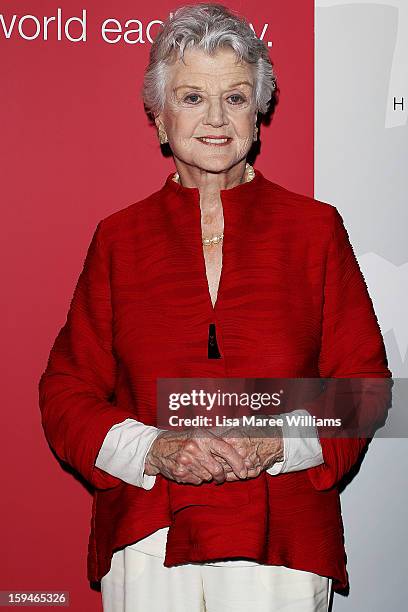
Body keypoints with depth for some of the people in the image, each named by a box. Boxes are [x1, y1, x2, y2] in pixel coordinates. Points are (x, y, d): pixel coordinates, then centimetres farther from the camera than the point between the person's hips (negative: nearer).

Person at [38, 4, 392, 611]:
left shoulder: (315, 227, 5)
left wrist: (281, 442, -12)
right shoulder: (119, 237, 6)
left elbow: (363, 378, 5)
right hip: (144, 537, 1)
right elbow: (67, 390, 6)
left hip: (280, 539, 0)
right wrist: (153, 449, -11)